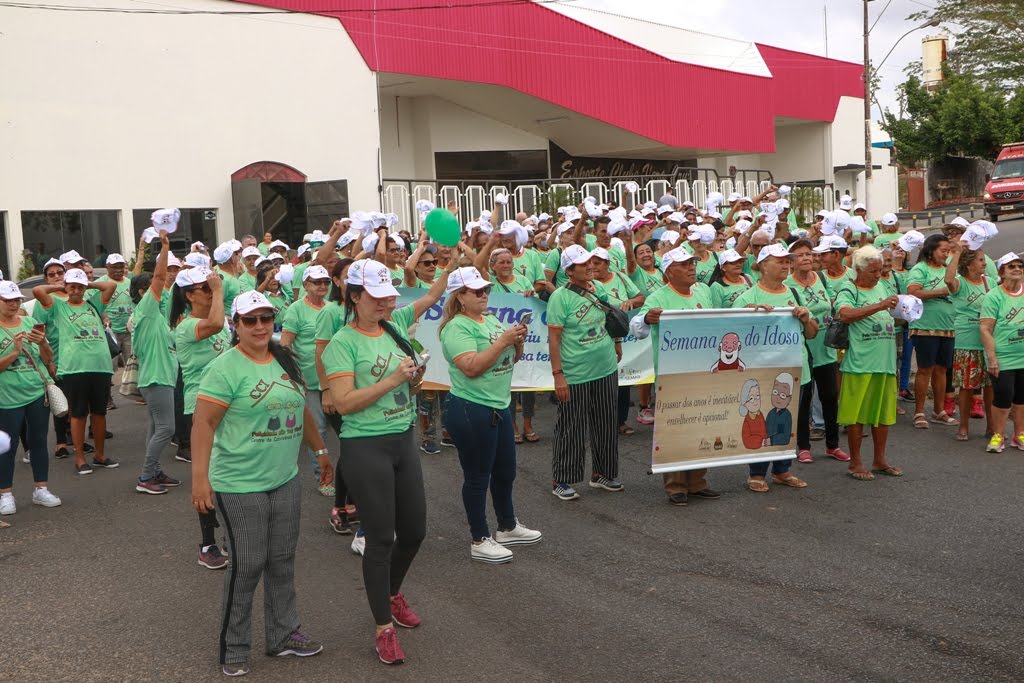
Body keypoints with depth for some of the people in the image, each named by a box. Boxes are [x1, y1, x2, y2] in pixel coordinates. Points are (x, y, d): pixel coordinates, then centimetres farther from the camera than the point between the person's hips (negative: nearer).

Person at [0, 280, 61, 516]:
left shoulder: (30, 322, 5)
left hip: (38, 393, 4)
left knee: (38, 441, 9)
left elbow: (47, 359, 7)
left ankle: (41, 490, 19)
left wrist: (42, 343, -12)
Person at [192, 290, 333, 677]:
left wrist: (320, 450, 24)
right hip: (240, 485, -7)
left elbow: (301, 410, 20)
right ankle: (233, 649, 16)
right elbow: (203, 423, -18)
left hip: (286, 480, 7)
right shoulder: (225, 368, -14)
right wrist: (200, 477, -24)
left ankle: (283, 635, 28)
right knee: (246, 566, 0)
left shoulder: (284, 360, 8)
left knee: (282, 561, 14)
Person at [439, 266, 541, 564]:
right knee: (478, 477, 3)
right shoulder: (457, 328, -14)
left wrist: (518, 342, -4)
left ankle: (508, 527, 37)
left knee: (505, 471, 20)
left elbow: (512, 359, 16)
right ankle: (480, 541, 14)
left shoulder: (491, 320, 10)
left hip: (499, 406, 9)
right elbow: (472, 367, -25)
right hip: (471, 410, -8)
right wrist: (503, 340, -22)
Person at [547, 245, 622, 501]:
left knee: (605, 426, 16)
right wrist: (557, 374, -18)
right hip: (575, 376, -6)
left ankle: (602, 473, 30)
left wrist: (617, 343, 12)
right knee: (571, 430, 2)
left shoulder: (598, 290, 6)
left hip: (606, 371, 7)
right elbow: (554, 338, -15)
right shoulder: (561, 297, -13)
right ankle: (561, 480, 13)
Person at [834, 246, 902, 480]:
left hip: (885, 361, 6)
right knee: (858, 414, -1)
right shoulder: (848, 292, -5)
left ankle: (880, 460, 22)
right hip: (860, 362, -6)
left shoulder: (881, 287, 15)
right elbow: (846, 314, -26)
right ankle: (855, 463, 8)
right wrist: (880, 306, -29)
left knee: (883, 412, 11)